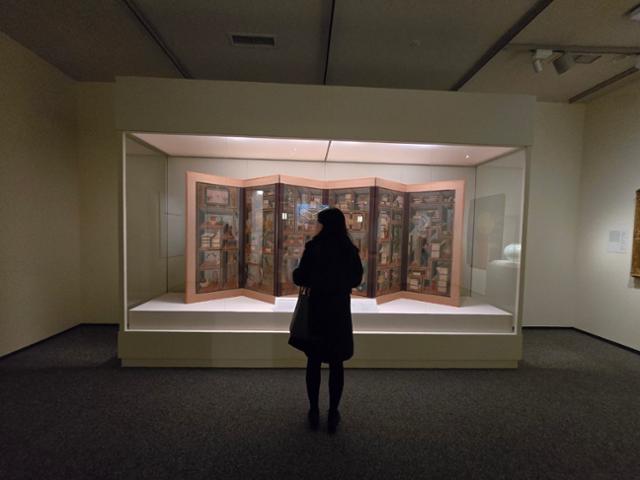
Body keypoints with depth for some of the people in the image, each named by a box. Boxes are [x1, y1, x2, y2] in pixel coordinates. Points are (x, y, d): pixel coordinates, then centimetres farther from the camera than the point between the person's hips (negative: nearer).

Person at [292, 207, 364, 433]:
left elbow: (300, 278, -9)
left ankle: (314, 412, 26)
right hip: (340, 311, 2)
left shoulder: (313, 247, -12)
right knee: (336, 364, 12)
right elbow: (356, 279, 6)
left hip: (316, 309, -1)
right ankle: (333, 414, 22)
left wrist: (297, 271, 12)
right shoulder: (350, 250, -4)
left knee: (314, 362, 14)